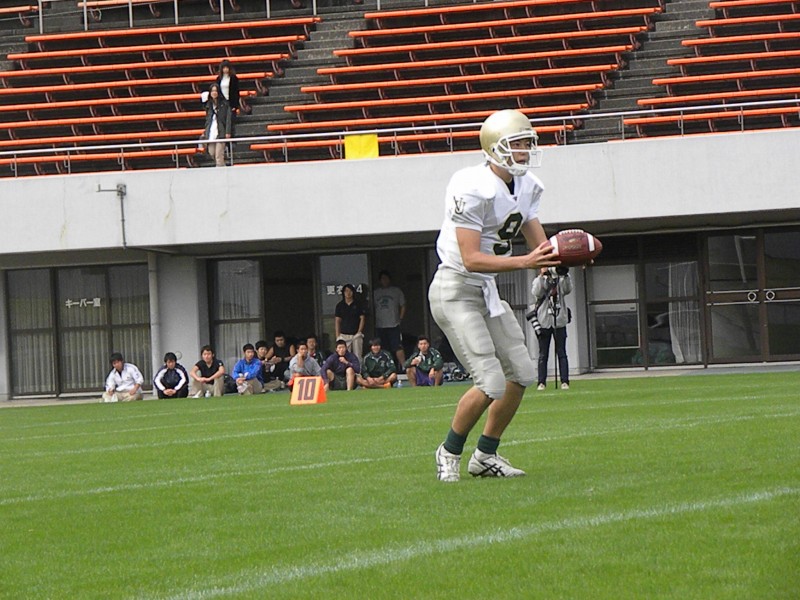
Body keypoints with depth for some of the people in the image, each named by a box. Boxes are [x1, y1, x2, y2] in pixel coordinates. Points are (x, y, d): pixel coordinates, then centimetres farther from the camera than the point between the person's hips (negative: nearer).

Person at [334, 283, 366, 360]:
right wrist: (338, 336, 2)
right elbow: (337, 321, 8)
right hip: (344, 335, 0)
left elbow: (362, 318, 6)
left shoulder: (358, 305, 7)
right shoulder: (340, 305, 8)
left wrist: (359, 332, -3)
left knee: (357, 356, -4)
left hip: (356, 335, 0)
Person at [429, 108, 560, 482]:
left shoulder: (525, 187, 6)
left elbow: (541, 247, 9)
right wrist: (525, 262, -33)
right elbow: (472, 259, -26)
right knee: (490, 383, -15)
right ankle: (450, 452, 6)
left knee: (521, 374, 8)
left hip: (488, 291, 9)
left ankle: (486, 455, 21)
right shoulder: (472, 189, -22)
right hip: (456, 290, -9)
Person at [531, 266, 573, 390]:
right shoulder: (538, 281, 5)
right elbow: (536, 293, -14)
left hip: (559, 321, 1)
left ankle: (564, 381, 0)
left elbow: (567, 290, -11)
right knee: (543, 354, 1)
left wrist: (565, 275, -23)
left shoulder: (560, 281, 7)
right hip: (544, 322, -1)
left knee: (562, 353, -1)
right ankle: (542, 382, 3)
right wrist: (542, 275, -20)